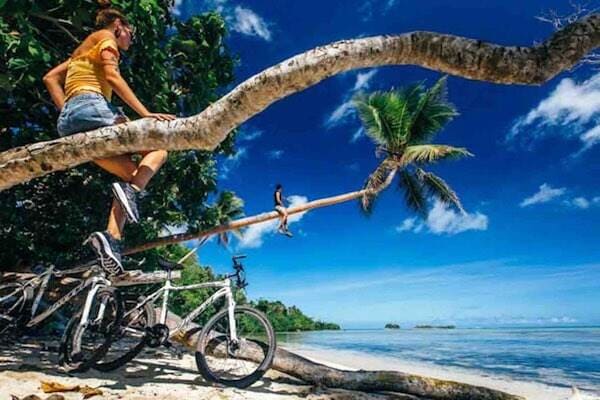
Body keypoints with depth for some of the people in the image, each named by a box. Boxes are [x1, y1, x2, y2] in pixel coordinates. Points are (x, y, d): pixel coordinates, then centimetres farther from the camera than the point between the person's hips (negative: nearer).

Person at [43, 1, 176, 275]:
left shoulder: (82, 50, 35)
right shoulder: (105, 36, 11)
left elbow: (50, 78, 25)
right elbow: (112, 76, -8)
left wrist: (68, 112, 13)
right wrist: (145, 113, -17)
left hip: (68, 122, 8)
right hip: (91, 107, -8)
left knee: (134, 175, 5)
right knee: (157, 149, -1)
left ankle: (111, 238, -14)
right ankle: (131, 190, -30)